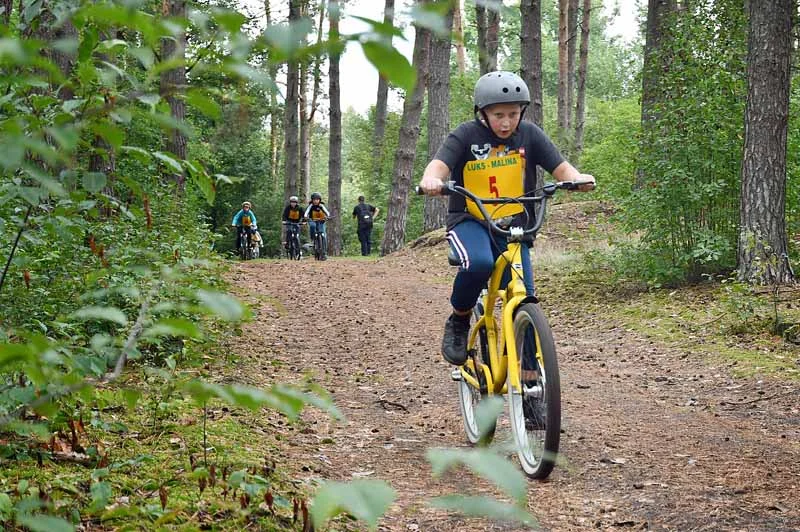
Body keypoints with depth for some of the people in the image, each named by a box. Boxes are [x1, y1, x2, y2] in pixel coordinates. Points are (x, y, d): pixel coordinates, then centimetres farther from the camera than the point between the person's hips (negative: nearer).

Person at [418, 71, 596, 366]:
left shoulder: (529, 134, -1)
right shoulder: (466, 135, -8)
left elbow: (560, 167, -7)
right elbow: (440, 164, -22)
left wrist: (578, 178, -31)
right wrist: (431, 180, -46)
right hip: (469, 221, -3)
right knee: (479, 264, -35)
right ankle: (458, 323, -8)